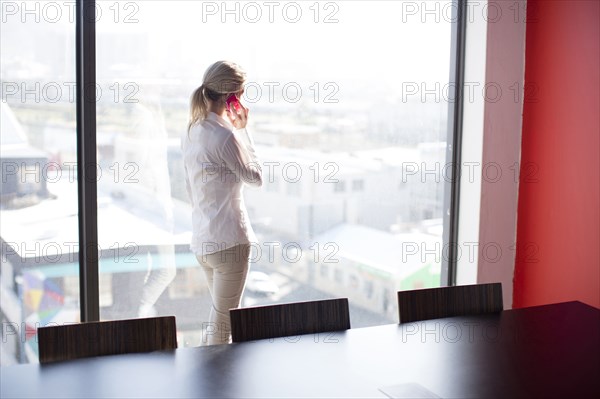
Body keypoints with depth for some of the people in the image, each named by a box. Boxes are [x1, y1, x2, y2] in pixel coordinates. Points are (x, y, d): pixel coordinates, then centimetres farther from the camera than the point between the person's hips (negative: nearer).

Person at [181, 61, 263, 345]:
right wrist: (243, 130, -2)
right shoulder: (224, 136, -19)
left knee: (218, 317, 21)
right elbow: (255, 177, -6)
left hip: (201, 240, 9)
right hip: (229, 239, -9)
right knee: (222, 323, 1)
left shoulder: (191, 133, 8)